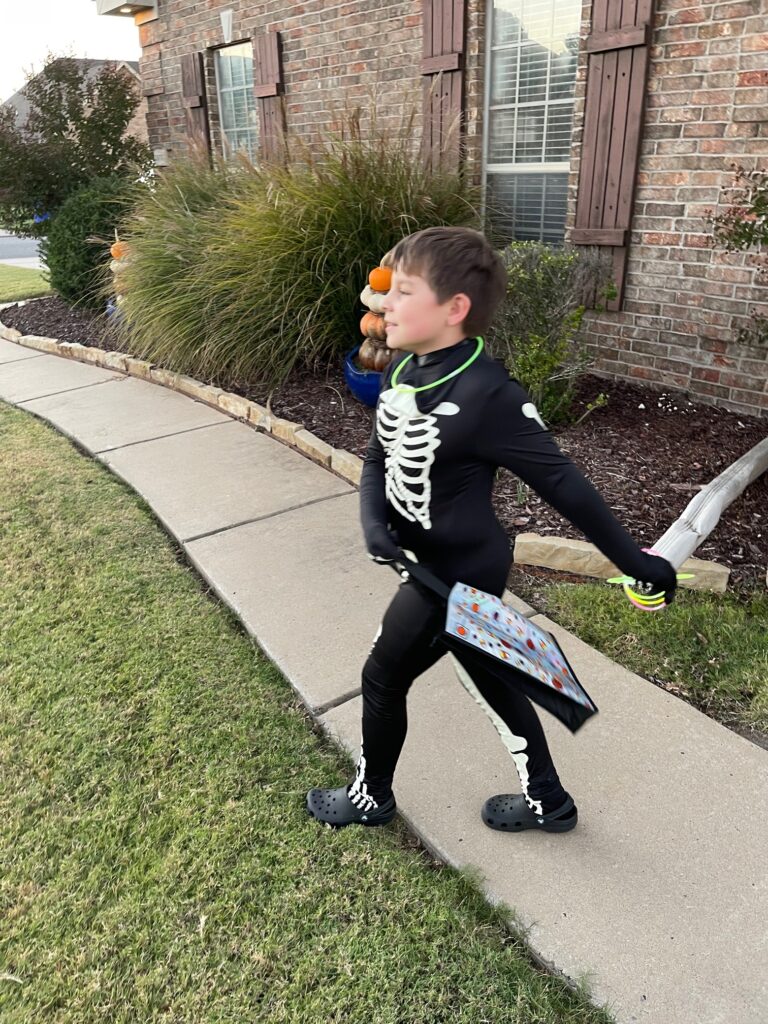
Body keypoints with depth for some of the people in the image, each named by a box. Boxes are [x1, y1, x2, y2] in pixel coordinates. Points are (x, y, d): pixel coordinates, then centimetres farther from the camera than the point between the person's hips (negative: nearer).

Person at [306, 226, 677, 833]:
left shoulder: (486, 394, -27)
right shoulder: (403, 372, -1)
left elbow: (561, 483, -23)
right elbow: (379, 460, 5)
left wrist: (635, 562, -15)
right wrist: (374, 522, -15)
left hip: (459, 572, -8)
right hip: (432, 562, 8)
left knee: (384, 677, 11)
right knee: (490, 680, 20)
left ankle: (371, 798, 41)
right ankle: (548, 803, 43)